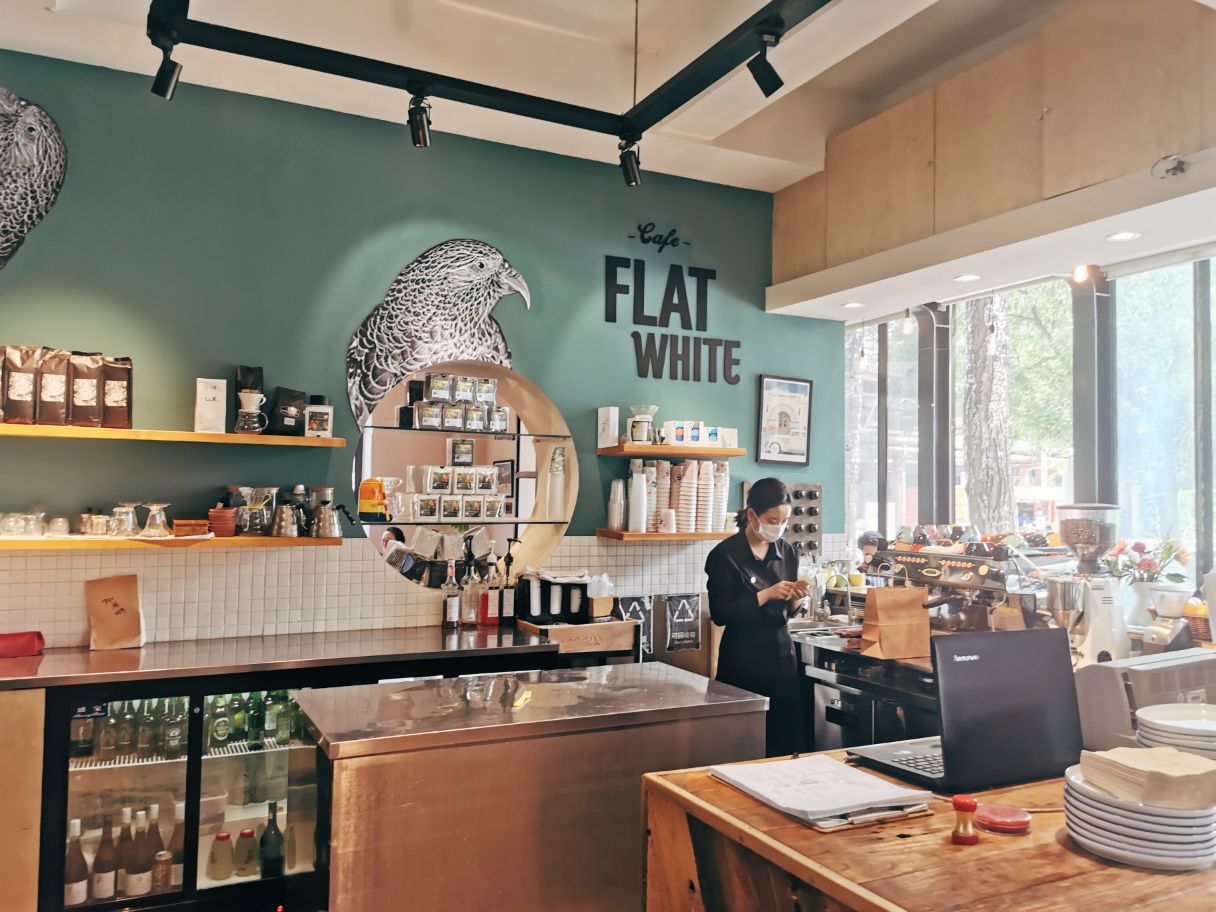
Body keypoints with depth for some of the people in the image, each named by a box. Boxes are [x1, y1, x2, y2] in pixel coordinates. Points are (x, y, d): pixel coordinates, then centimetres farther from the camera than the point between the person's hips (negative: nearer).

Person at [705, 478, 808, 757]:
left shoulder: (787, 552, 6)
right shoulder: (725, 555, -10)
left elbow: (786, 611, 14)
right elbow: (720, 614, -14)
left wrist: (794, 598, -8)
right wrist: (766, 595, -19)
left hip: (781, 654, 5)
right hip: (743, 660, -5)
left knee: (786, 739, 7)